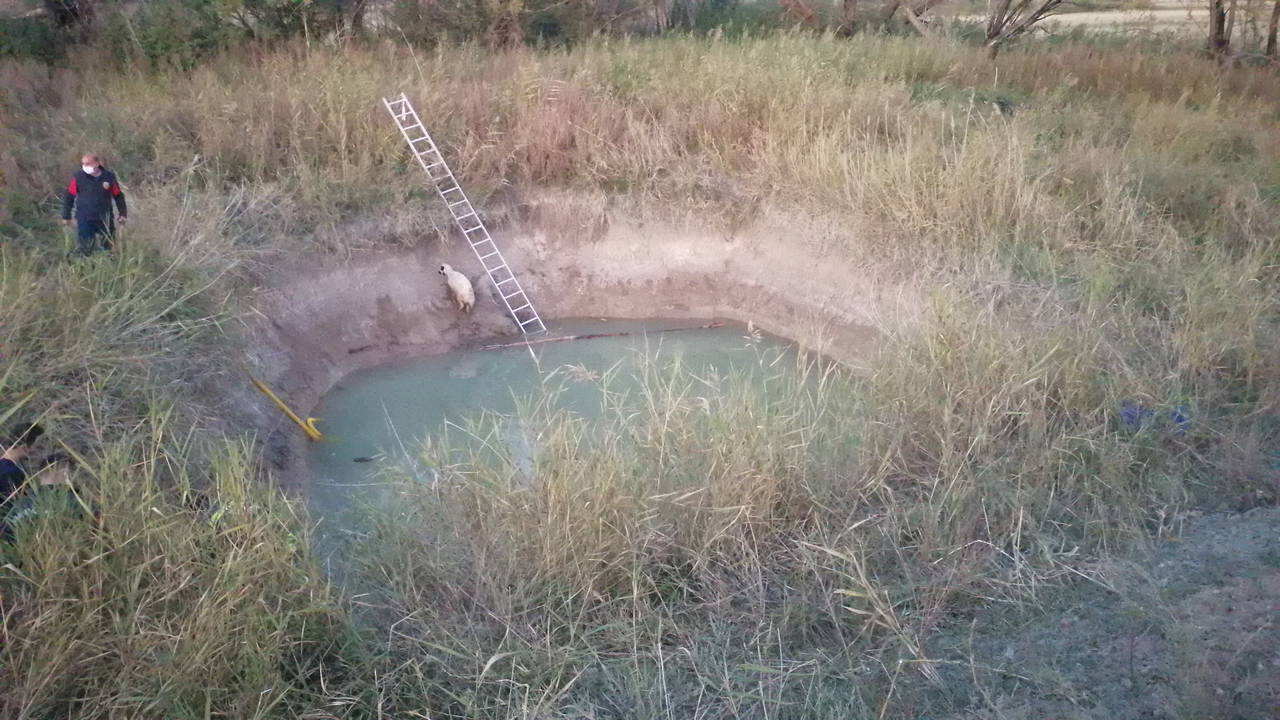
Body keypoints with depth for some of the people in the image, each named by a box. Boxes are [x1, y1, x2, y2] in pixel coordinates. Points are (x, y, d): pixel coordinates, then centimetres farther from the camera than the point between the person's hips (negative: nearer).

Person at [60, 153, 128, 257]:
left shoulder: (109, 176, -2)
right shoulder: (78, 176, -6)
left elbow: (118, 196, 10)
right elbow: (69, 196, 2)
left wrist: (123, 213, 9)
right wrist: (66, 216, 3)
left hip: (105, 220, 2)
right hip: (85, 220, -2)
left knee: (108, 246, 14)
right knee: (83, 249, -5)